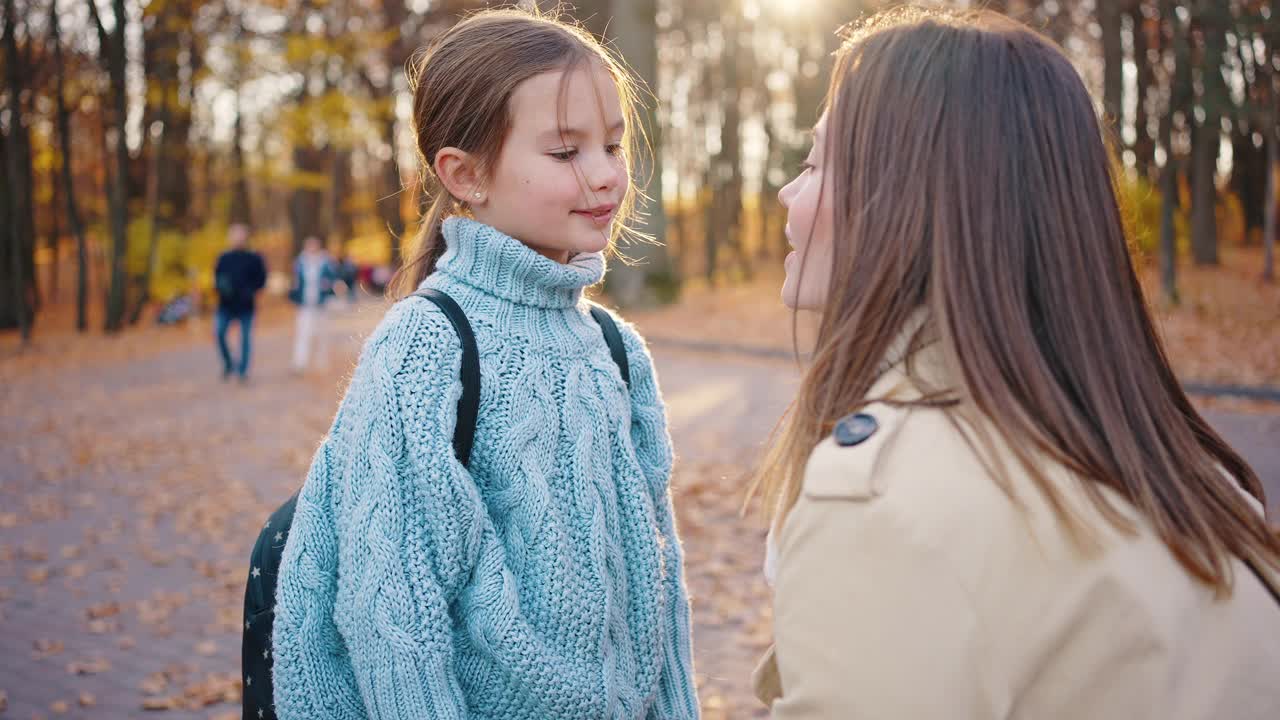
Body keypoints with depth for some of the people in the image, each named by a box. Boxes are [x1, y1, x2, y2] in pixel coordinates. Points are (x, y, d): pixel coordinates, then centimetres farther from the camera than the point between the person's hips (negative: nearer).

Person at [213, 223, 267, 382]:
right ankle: (228, 364, 9)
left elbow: (261, 279, 2)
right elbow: (216, 276, 17)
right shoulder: (224, 258, 9)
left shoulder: (254, 258, 1)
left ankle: (243, 371, 11)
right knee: (219, 333, -12)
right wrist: (221, 287, -4)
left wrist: (249, 290, -13)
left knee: (246, 337, 0)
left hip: (245, 306, -2)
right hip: (225, 305, 2)